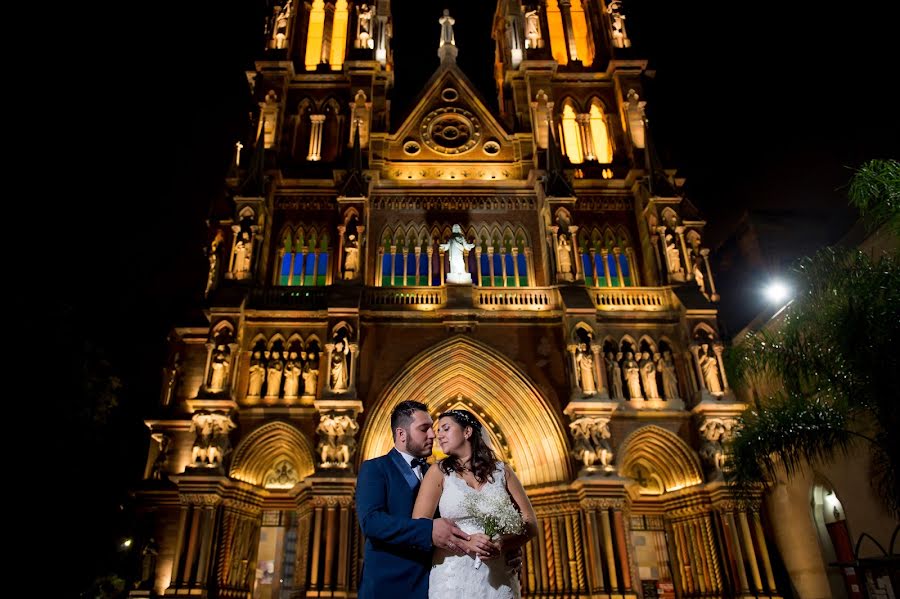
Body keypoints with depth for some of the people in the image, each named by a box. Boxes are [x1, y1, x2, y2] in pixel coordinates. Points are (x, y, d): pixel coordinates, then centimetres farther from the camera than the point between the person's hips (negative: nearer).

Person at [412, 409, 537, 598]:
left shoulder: (502, 471, 4)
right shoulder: (439, 472, 0)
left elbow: (531, 524, 2)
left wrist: (502, 545, -16)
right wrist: (465, 543, -19)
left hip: (499, 579, 2)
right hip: (453, 579, -1)